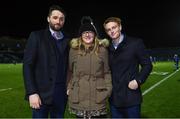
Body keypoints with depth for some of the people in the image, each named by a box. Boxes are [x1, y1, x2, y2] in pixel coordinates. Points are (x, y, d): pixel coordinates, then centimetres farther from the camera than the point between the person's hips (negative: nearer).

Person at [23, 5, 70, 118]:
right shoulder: (37, 36, -1)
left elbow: (67, 66, 11)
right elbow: (27, 65, -7)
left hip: (61, 93, 4)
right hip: (42, 92, -3)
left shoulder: (67, 40, 10)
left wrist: (69, 87, 0)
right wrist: (31, 92, -13)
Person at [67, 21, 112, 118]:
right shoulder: (73, 50, 5)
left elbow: (107, 71, 5)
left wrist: (108, 88, 0)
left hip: (98, 95, -1)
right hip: (79, 96, 1)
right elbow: (70, 71, 11)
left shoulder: (102, 50, 2)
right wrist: (69, 87, 7)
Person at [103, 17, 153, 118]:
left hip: (131, 98, -3)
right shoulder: (108, 48, 8)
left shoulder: (135, 43, -4)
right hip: (114, 98, 4)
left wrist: (138, 80, -15)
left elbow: (147, 65, -3)